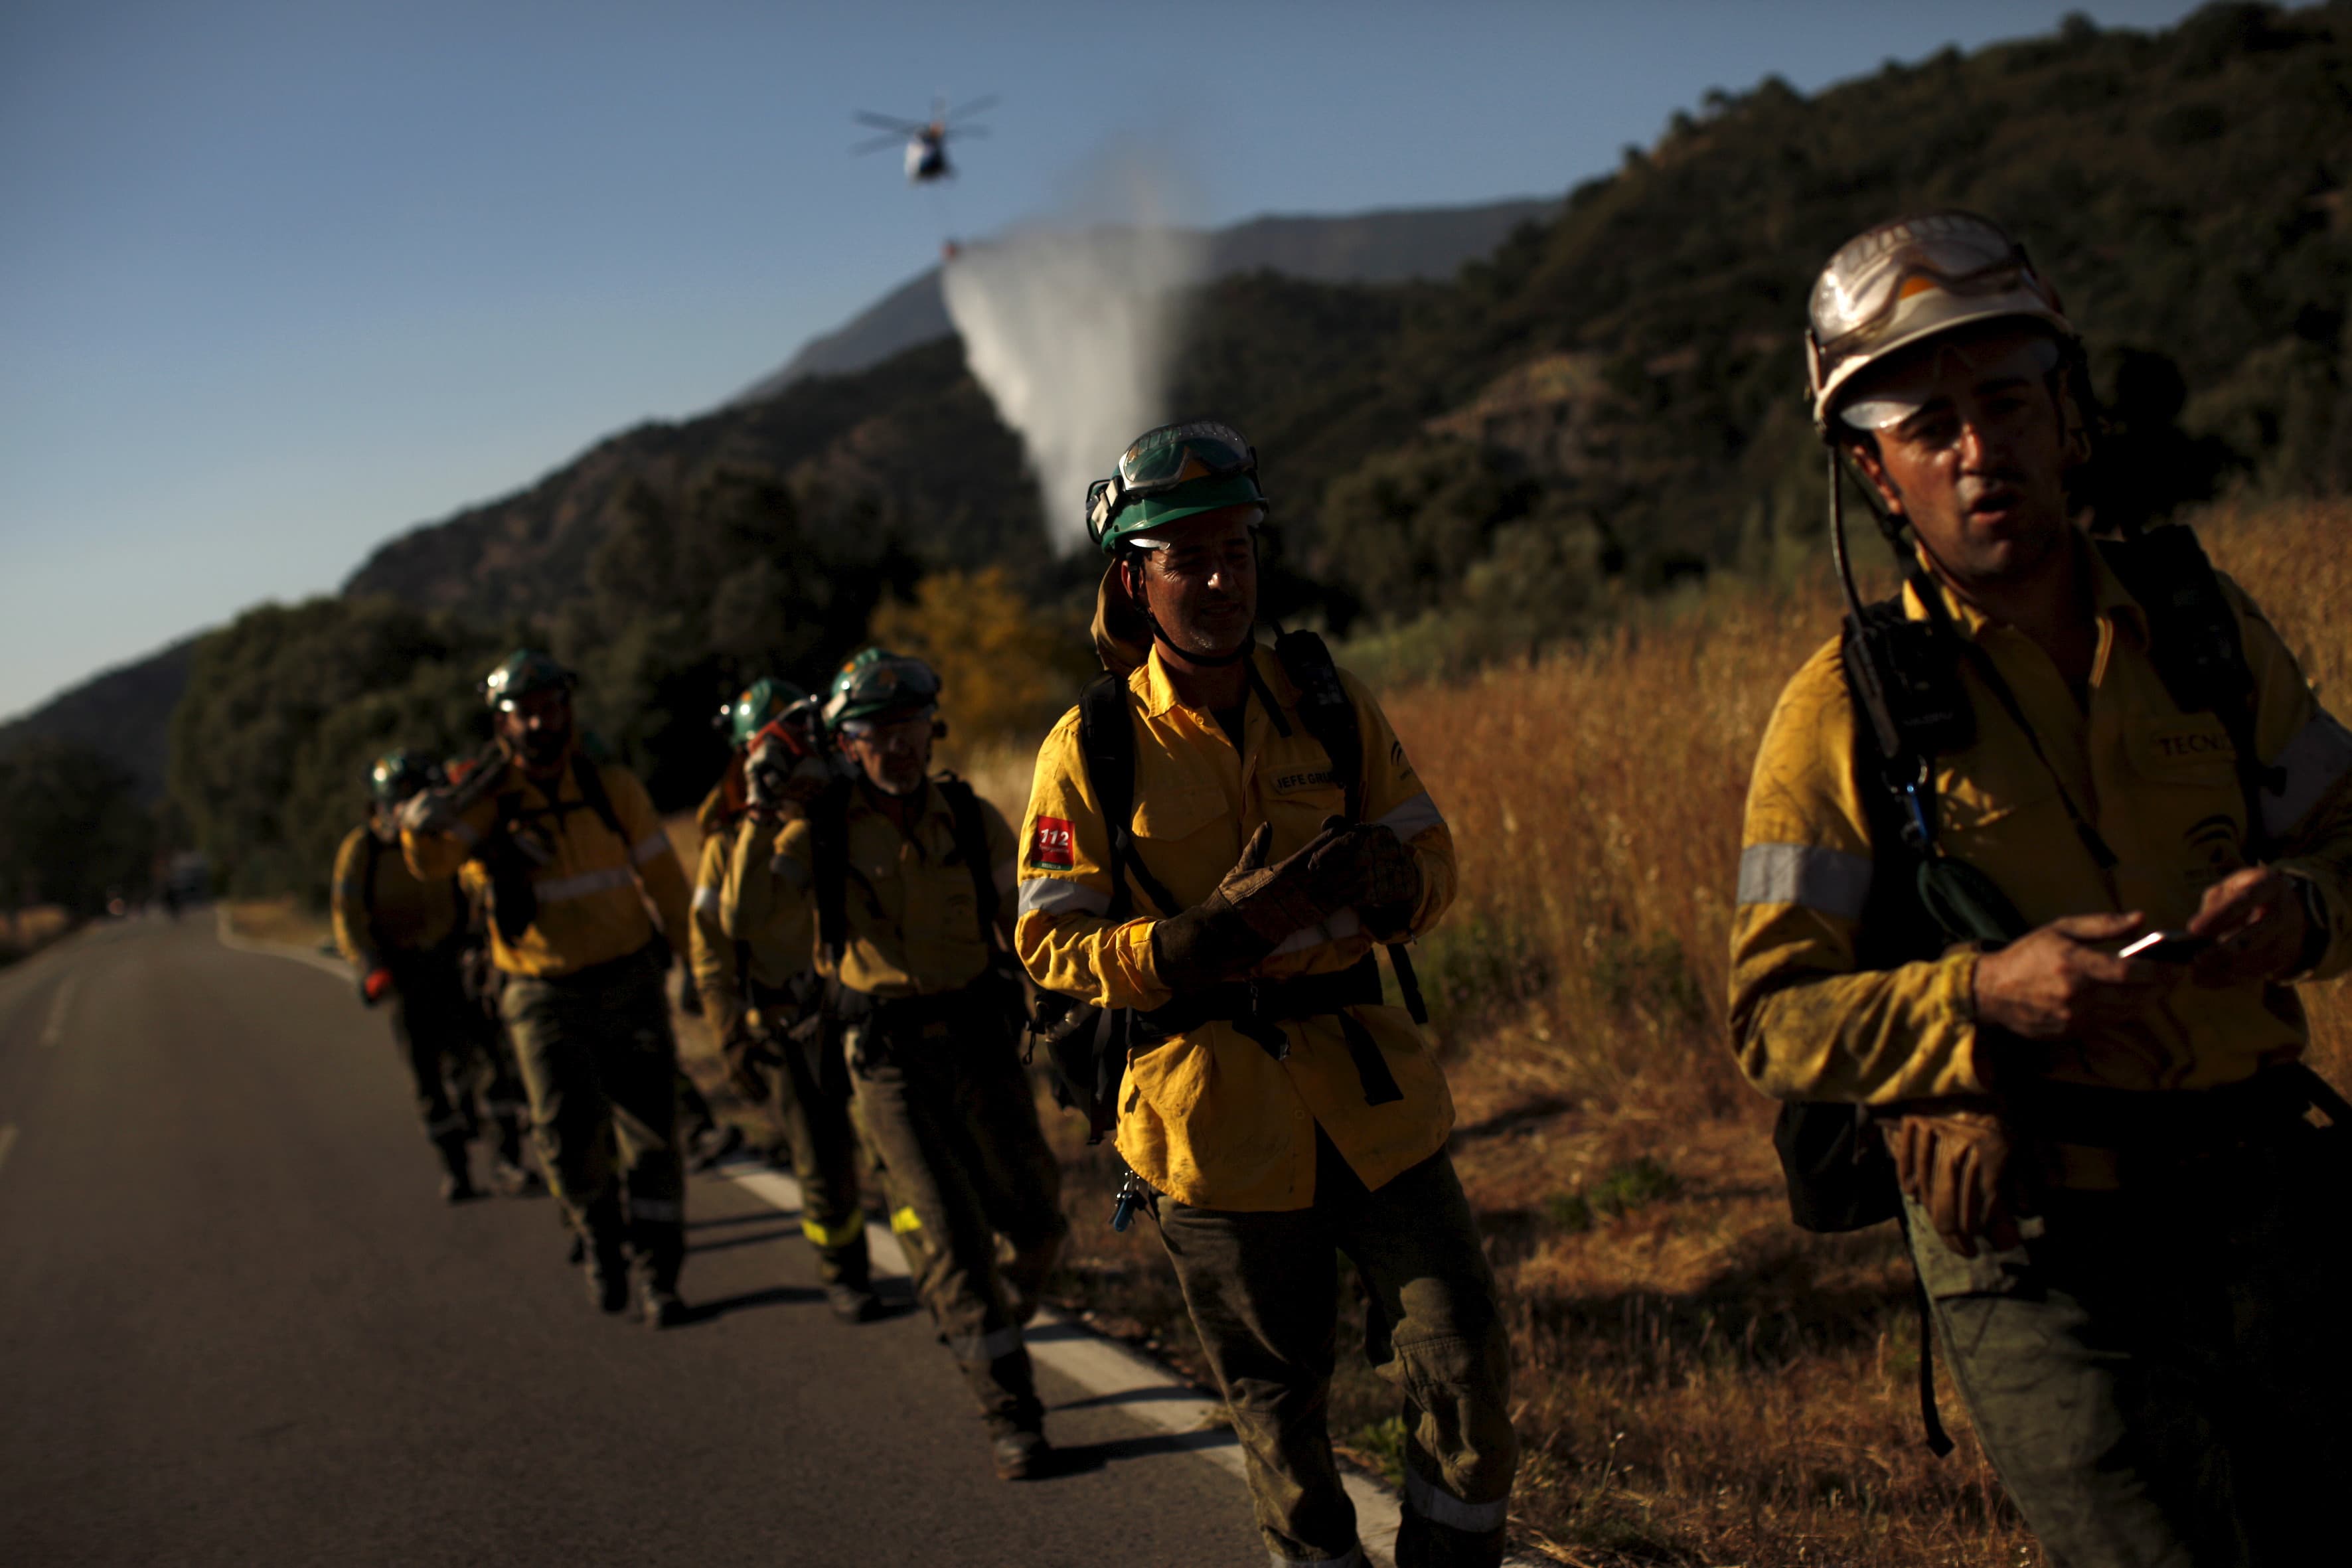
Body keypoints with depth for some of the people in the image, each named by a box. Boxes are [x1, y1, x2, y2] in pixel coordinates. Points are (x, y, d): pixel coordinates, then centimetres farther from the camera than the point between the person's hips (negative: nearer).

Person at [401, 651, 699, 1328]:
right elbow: (428, 859, -22)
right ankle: (598, 1234, 10)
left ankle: (656, 1276, 17)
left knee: (651, 1138, 3)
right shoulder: (488, 801, -4)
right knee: (568, 1127, -18)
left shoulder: (612, 787, 1)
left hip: (630, 984, 2)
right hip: (545, 997, -2)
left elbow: (662, 877, 8)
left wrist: (694, 960, 9)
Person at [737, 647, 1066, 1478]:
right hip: (889, 1062, -3)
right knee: (951, 1239, -8)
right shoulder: (820, 831, -5)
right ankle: (1009, 1416, 3)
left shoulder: (972, 819, 2)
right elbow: (750, 916, -20)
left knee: (1037, 1226, 7)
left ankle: (992, 1331, 37)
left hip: (980, 1043, 3)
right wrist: (762, 817, -24)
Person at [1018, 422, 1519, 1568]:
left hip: (1368, 1086, 2)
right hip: (1217, 1116, -2)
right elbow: (1051, 945, -7)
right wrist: (1207, 940, -22)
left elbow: (1432, 859, 7)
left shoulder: (1327, 701, 3)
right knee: (1278, 1408, 11)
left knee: (1467, 1367, 0)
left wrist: (1380, 881, -18)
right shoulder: (1091, 748, -6)